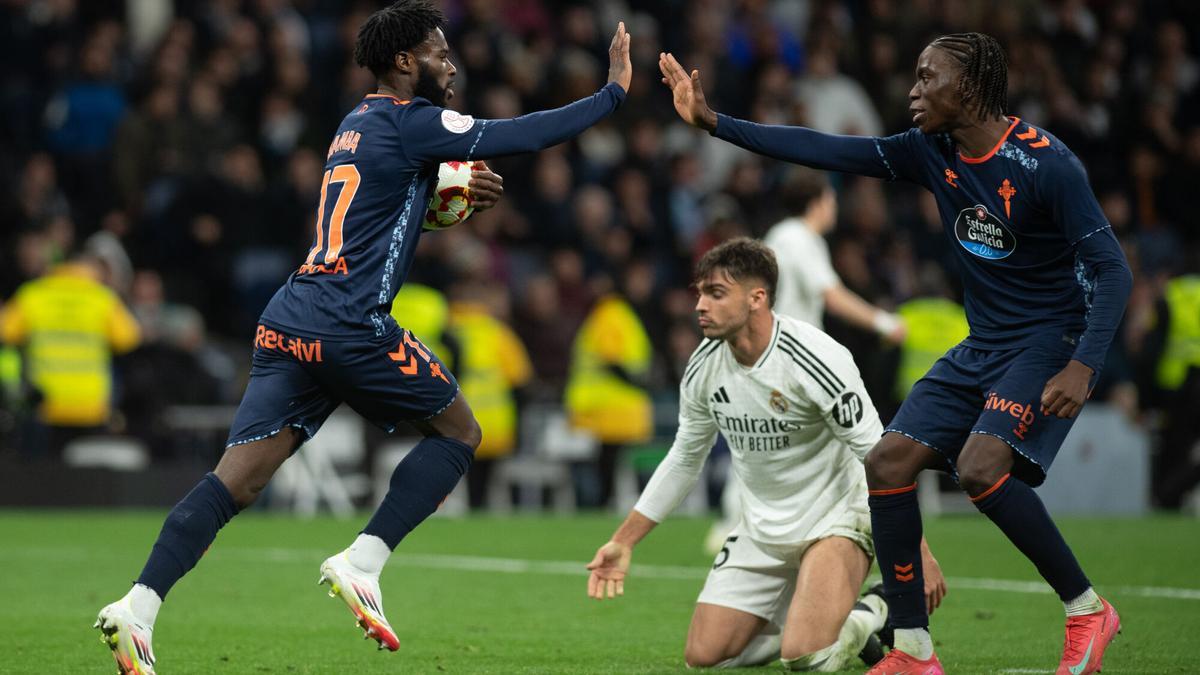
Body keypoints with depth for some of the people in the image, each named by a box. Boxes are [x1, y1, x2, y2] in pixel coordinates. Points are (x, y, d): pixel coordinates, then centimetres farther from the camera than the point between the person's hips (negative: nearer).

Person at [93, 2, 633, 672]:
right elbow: (520, 135, -6)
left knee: (237, 480, -1)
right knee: (459, 430, 10)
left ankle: (139, 607, -17)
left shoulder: (360, 123, 22)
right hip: (351, 323, -8)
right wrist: (615, 93, 3)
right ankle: (360, 566, -2)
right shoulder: (409, 121, -4)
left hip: (290, 318, 8)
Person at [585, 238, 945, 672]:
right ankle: (799, 619, 20)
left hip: (834, 517, -6)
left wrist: (918, 552, -25)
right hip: (762, 530, 6)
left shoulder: (815, 361, -24)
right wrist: (623, 542, 10)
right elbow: (683, 461, 12)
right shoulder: (703, 367, -4)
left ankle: (875, 616, 8)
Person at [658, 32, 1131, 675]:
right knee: (888, 463, -4)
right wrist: (712, 122, 1)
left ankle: (1087, 609, -10)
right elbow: (827, 151, 4)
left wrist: (1082, 366, -30)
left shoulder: (1044, 163, -19)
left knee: (980, 467, -28)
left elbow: (1111, 269, -19)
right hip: (981, 348, 8)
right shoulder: (930, 151, 1)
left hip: (1050, 341, -8)